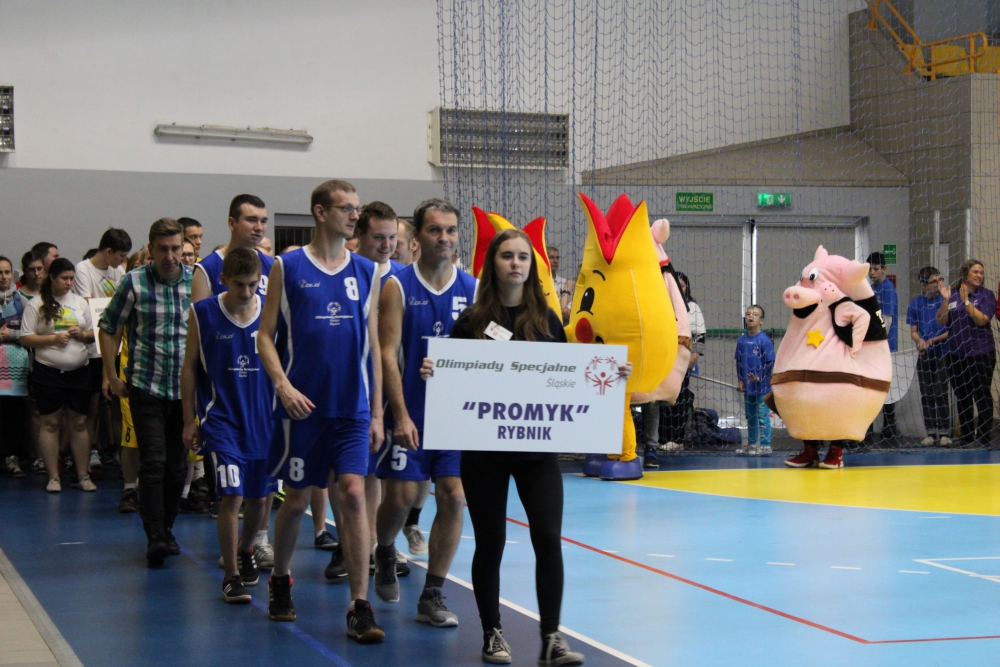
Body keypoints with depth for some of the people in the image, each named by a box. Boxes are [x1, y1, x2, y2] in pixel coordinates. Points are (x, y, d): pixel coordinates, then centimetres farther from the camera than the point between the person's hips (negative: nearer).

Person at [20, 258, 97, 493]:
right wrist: (53, 338, -15)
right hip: (48, 371, -3)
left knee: (79, 423, 4)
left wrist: (83, 334, -6)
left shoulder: (80, 302, 11)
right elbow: (25, 339, -4)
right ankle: (53, 477, 8)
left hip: (79, 371, 3)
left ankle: (83, 475, 10)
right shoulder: (37, 304, -1)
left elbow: (94, 333, 15)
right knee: (51, 423, 2)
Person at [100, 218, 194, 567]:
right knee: (154, 462, -11)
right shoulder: (134, 283, -5)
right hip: (146, 386, -2)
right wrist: (111, 377, 4)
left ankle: (166, 529, 25)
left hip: (185, 388, 3)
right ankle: (155, 538, -10)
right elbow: (108, 328, 5)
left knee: (177, 465, 9)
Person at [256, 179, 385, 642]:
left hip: (353, 408, 2)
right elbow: (265, 335, 1)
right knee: (296, 500, 9)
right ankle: (279, 581, 35)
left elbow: (373, 345, 10)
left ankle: (360, 608, -5)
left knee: (354, 495, -9)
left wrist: (377, 412, 7)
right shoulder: (288, 267, 0)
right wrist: (283, 385, -14)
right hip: (304, 407, -1)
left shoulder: (366, 272, 7)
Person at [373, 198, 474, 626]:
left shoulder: (472, 289, 3)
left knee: (453, 496, -3)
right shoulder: (398, 287, -5)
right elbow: (387, 354, -9)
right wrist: (401, 415, -16)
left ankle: (432, 597, 7)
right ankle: (384, 554, 33)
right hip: (410, 412, -2)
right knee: (401, 496, -1)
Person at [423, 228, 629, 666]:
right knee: (490, 542, 6)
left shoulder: (546, 319, 6)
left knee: (548, 538, -7)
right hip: (484, 446, -1)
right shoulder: (472, 320, 0)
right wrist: (431, 372, -19)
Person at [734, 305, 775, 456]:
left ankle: (765, 446, 2)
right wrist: (741, 380, 6)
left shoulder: (765, 340, -10)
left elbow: (771, 363, -9)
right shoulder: (742, 340, 5)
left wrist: (759, 377, -14)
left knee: (763, 417, -4)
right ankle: (751, 445, 25)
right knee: (750, 416, 15)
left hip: (762, 386, -6)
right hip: (748, 386, 6)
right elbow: (738, 361, 13)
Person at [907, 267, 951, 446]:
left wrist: (932, 341, -14)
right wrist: (920, 341, -14)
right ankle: (931, 433, 14)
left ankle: (945, 433, 2)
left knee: (941, 394, -5)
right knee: (926, 396, 7)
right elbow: (913, 332, 7)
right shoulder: (916, 304, 4)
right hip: (924, 356, 4)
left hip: (942, 353, -4)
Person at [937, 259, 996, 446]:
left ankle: (983, 438, -2)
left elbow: (982, 320, -14)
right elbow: (941, 321, 1)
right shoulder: (951, 294, 7)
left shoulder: (986, 295, -2)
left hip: (980, 353, -4)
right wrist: (945, 300, -12)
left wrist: (966, 301, -18)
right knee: (962, 398, 11)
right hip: (956, 353, 4)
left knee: (982, 396, -5)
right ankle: (966, 437, 20)